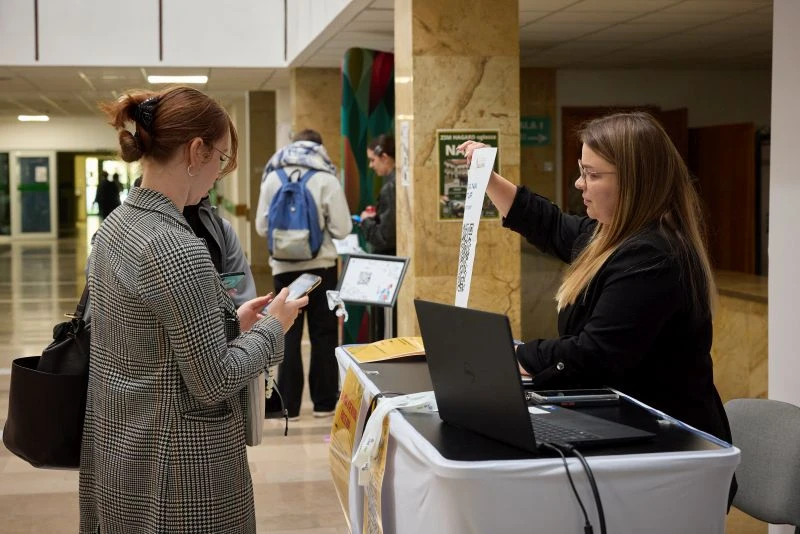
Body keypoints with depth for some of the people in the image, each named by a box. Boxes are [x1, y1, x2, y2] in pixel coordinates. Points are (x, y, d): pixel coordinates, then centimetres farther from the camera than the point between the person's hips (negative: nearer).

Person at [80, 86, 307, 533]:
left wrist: (231, 321, 10)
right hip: (176, 468, -9)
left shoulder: (115, 226, 4)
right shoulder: (177, 248, -24)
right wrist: (273, 326, -7)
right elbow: (214, 383, -20)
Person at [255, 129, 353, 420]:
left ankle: (289, 404, 8)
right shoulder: (326, 179, -6)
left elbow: (261, 227, 4)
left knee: (288, 336, 8)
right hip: (320, 266, -2)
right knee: (324, 335, 9)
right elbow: (342, 228, -7)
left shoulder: (272, 178, 1)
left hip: (284, 267, 2)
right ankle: (324, 402, 14)